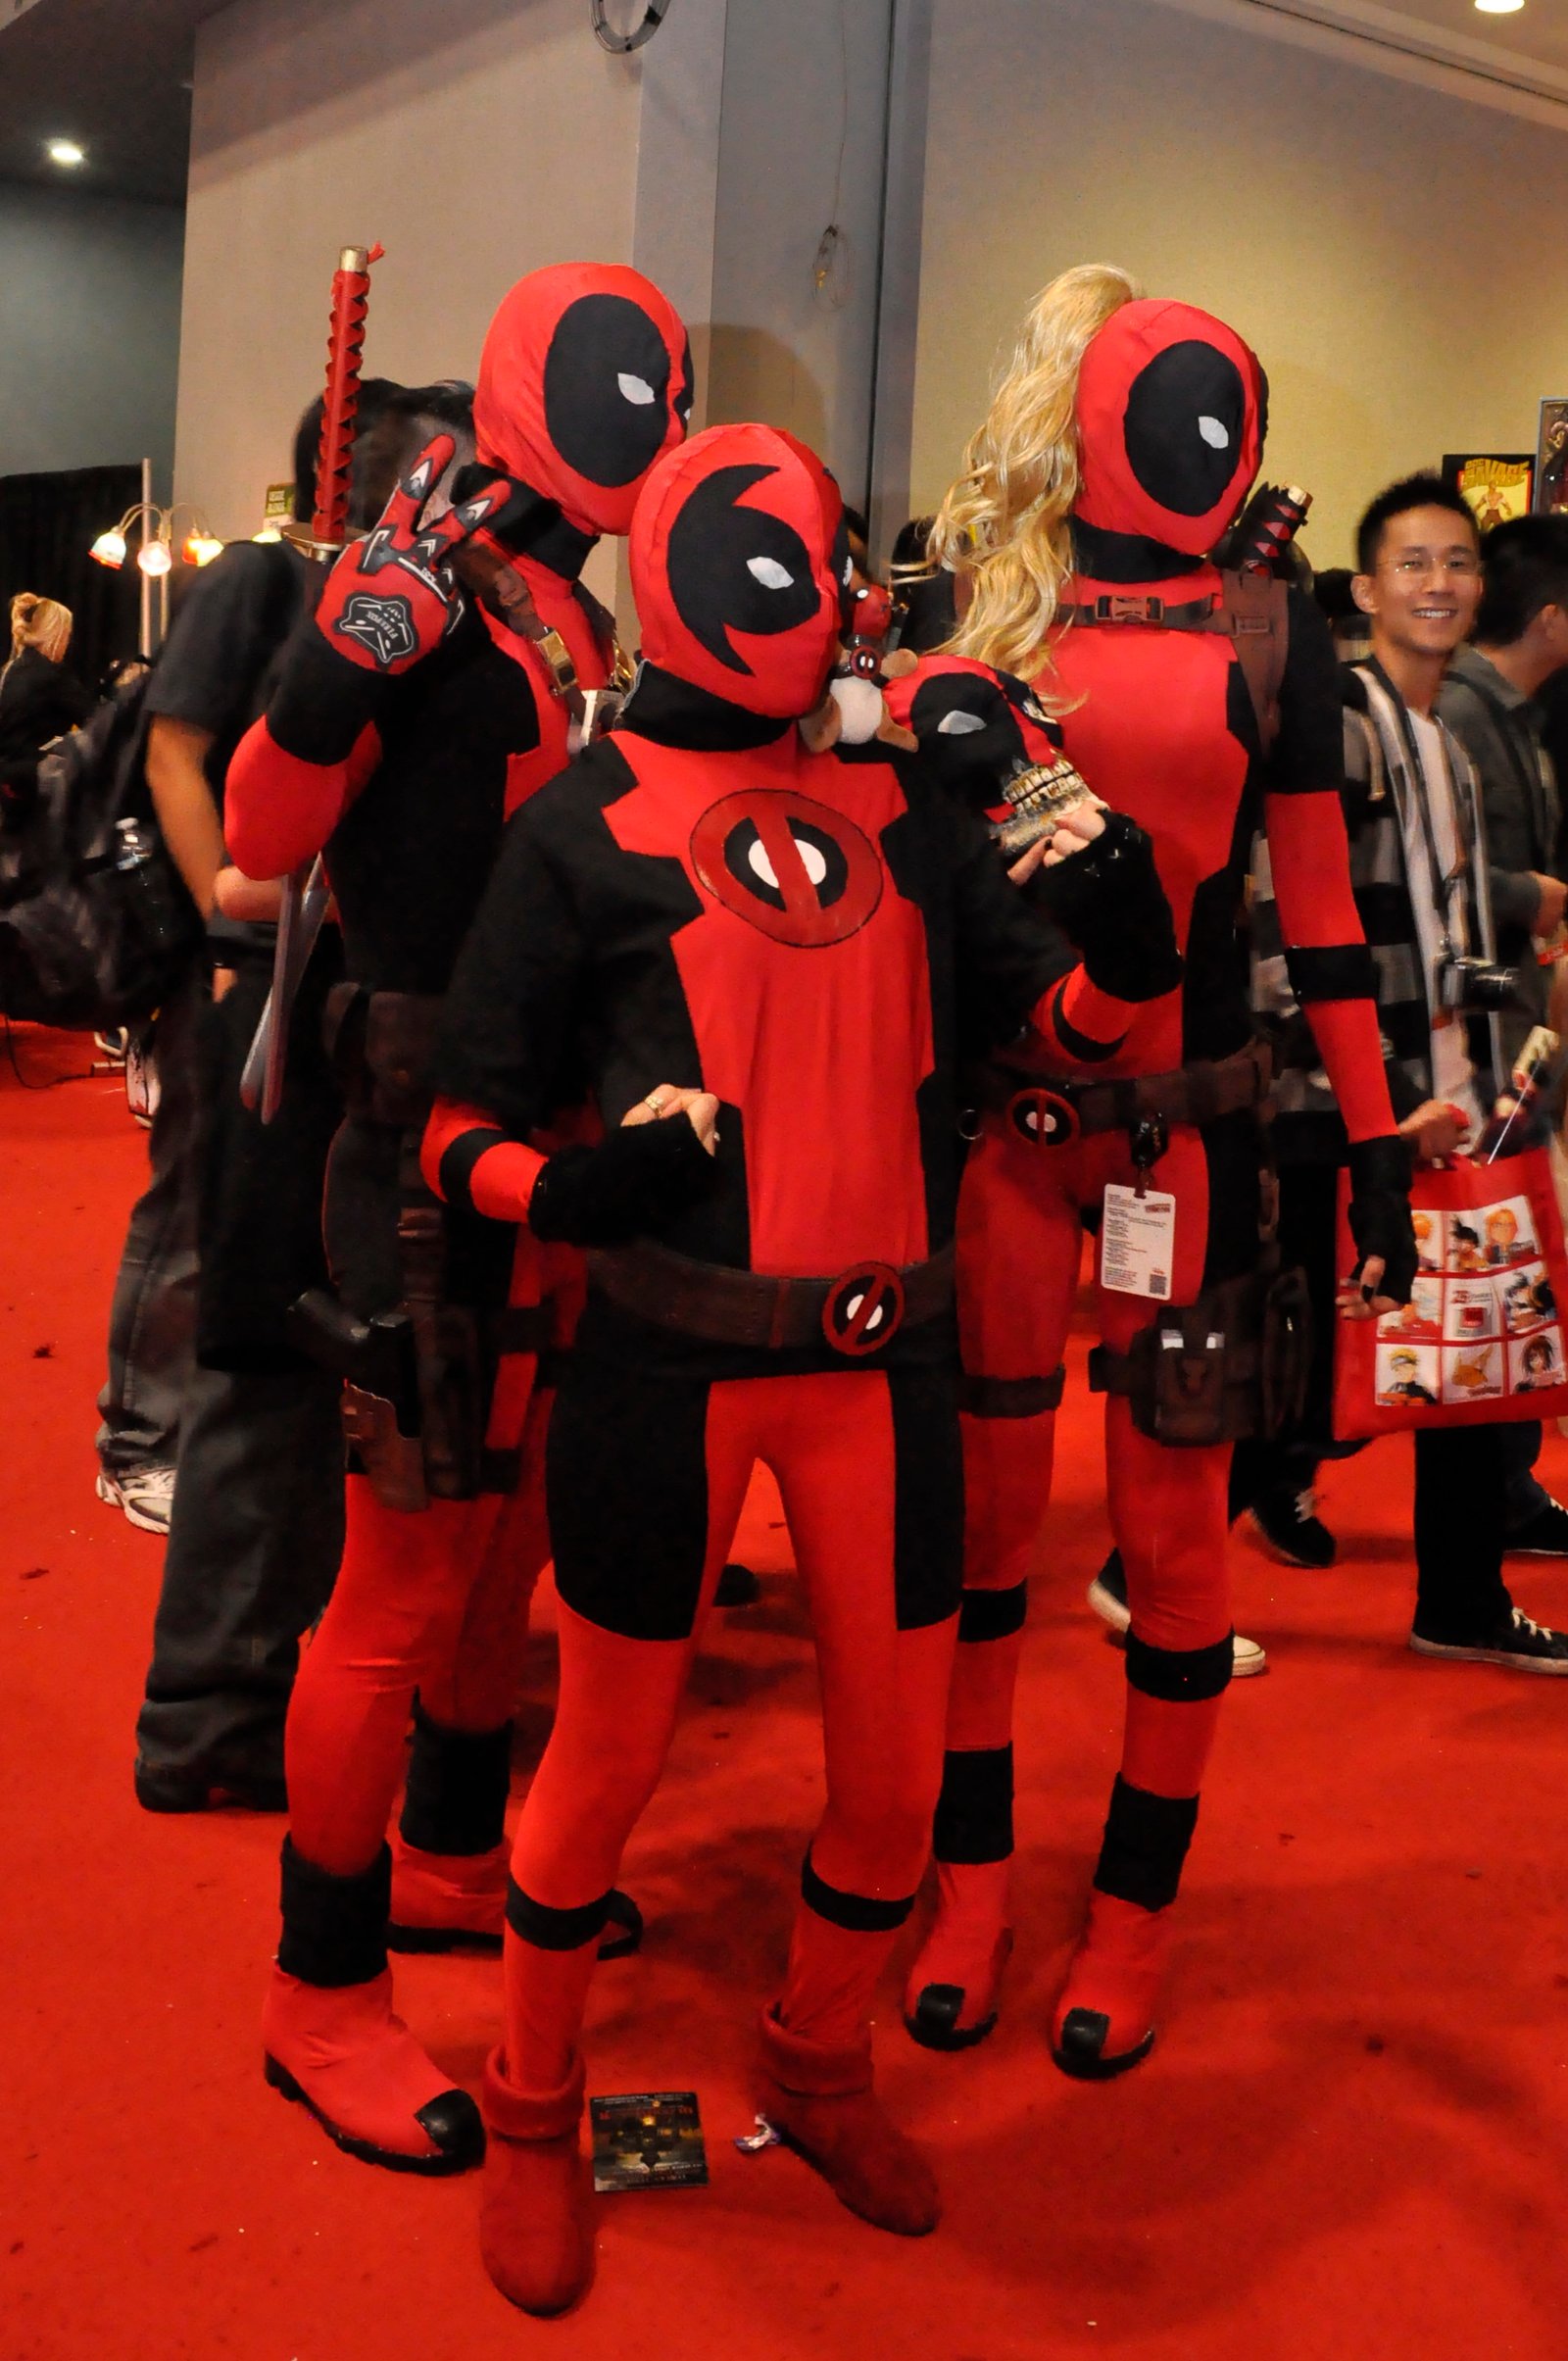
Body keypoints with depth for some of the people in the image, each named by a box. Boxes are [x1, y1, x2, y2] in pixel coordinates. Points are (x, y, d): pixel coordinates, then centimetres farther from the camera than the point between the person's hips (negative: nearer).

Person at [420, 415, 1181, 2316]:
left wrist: (1123, 948, -10)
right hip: (671, 1359, -4)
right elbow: (459, 1120, -2)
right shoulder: (587, 821, -3)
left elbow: (1038, 1015, 12)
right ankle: (532, 2112, 34)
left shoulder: (900, 791, 9)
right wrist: (569, 1189, -23)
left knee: (897, 1765, 12)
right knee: (609, 1751, 9)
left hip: (885, 1355, 4)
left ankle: (819, 2071, 40)